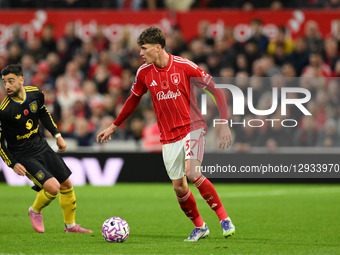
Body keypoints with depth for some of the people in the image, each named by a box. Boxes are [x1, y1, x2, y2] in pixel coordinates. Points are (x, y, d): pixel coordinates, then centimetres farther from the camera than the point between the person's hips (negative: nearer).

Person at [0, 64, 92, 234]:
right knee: (53, 187, -20)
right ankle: (35, 211, 12)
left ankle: (71, 225, 31)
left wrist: (57, 135, 13)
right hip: (23, 156, -6)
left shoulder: (35, 93, -7)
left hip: (41, 146, 6)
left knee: (66, 184, 11)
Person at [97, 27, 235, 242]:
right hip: (169, 137, 4)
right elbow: (133, 101, 18)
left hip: (192, 127, -4)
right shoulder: (144, 73, 0)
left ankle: (224, 219, -14)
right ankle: (199, 227, 22)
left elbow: (215, 89, -7)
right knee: (179, 187, 2)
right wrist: (113, 127, 23)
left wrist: (224, 124, -11)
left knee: (192, 174, -25)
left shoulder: (184, 66, -13)